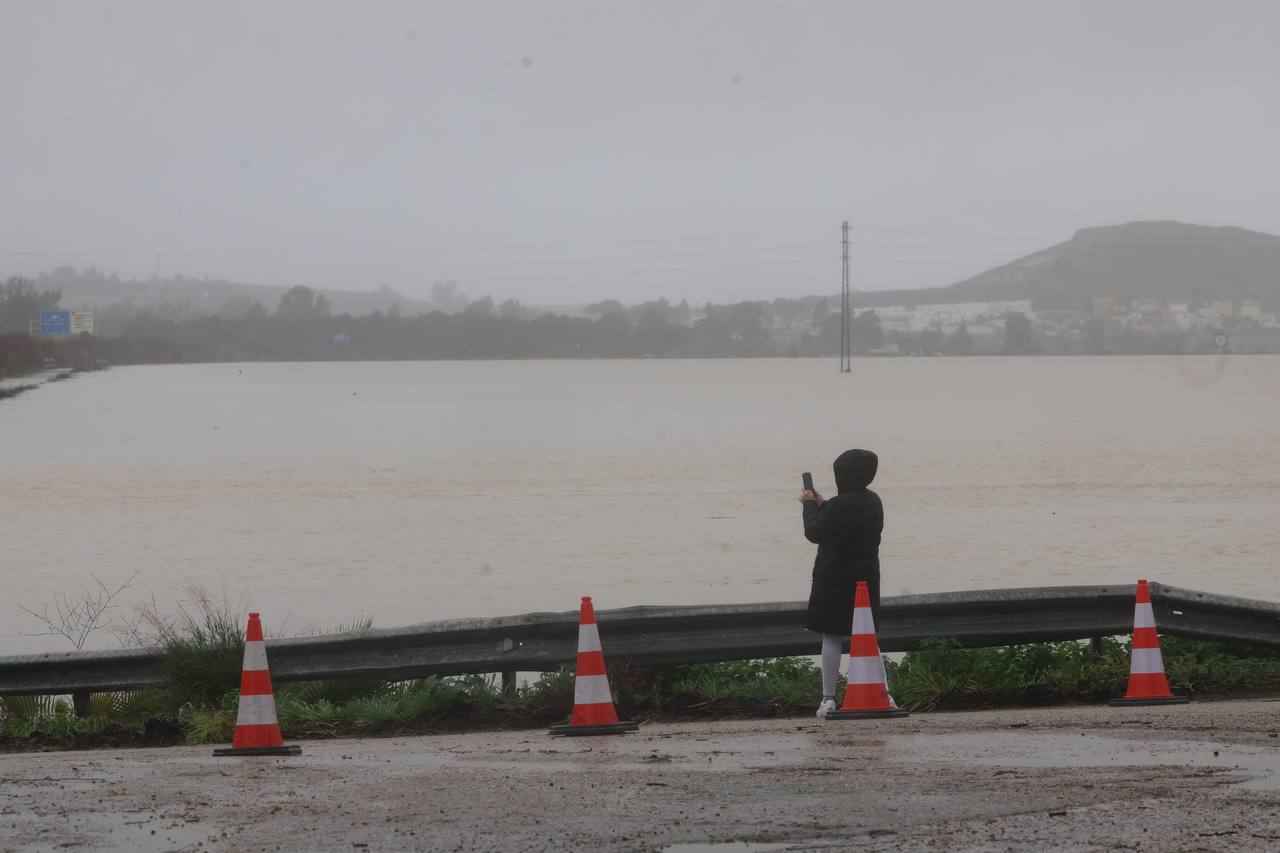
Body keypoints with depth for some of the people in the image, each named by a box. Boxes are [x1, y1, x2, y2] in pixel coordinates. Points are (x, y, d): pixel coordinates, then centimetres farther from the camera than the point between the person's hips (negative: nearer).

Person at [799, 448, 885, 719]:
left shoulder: (839, 505, -19)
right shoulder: (873, 502, 5)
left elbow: (814, 533, -9)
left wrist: (810, 505, 6)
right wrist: (821, 504, 16)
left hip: (835, 580, -7)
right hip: (866, 579, 7)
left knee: (831, 637, -1)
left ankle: (828, 698, -2)